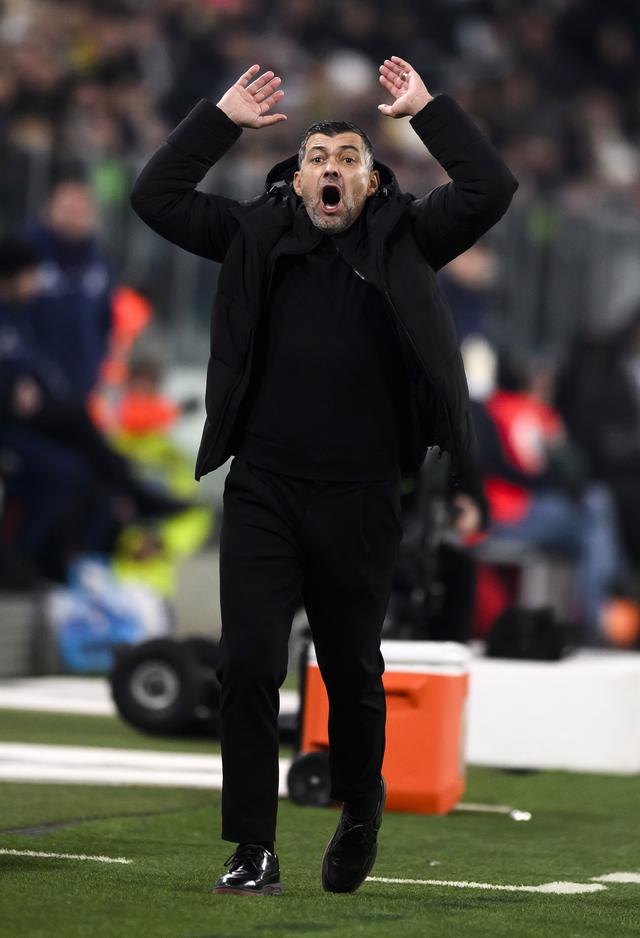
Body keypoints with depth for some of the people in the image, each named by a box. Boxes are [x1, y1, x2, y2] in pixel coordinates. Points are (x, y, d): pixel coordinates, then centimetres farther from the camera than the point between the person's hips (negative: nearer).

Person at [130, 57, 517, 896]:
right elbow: (156, 196, 6)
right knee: (249, 665, -9)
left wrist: (426, 109, -2)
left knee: (354, 673, 12)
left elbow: (490, 191, -4)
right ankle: (254, 850, -2)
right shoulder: (259, 237, 9)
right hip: (263, 490, 0)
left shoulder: (401, 242, 6)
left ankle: (360, 813, 36)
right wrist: (223, 117, 4)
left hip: (361, 502, 0)